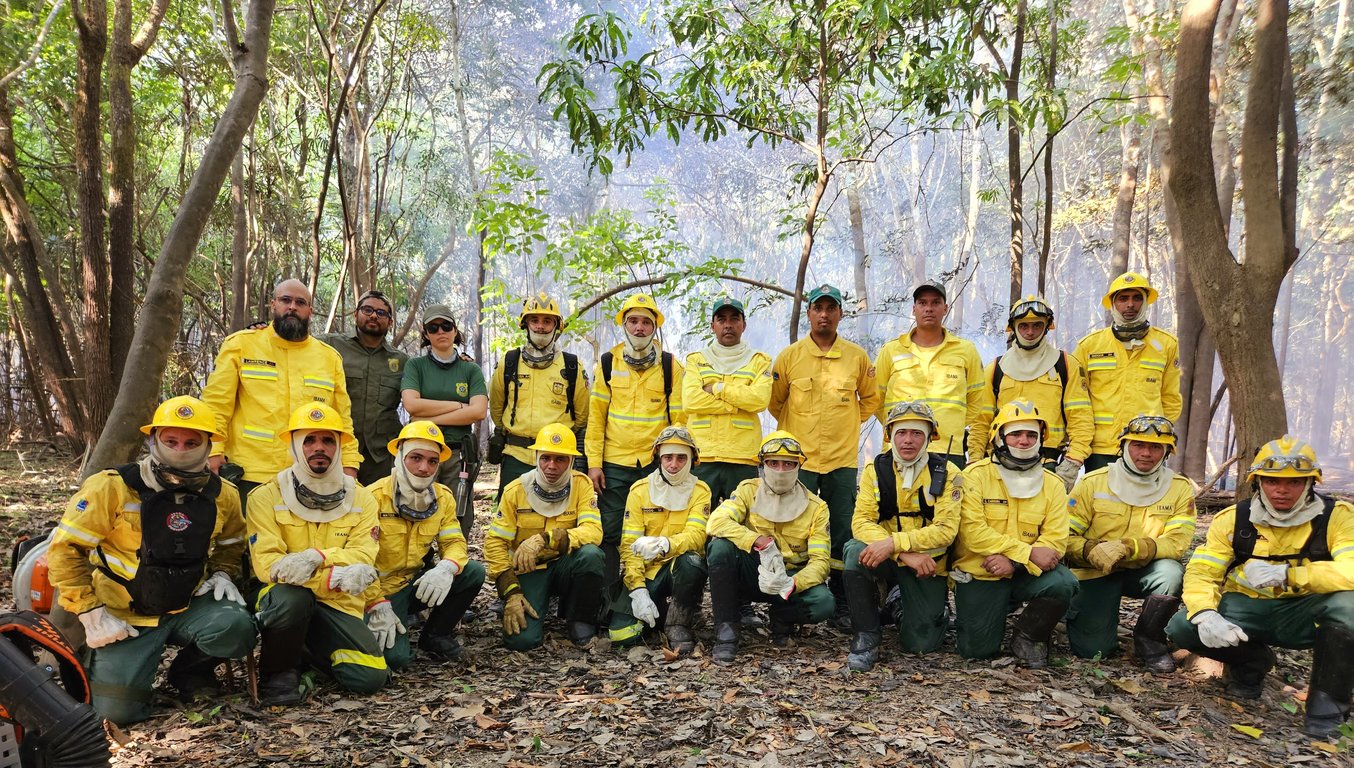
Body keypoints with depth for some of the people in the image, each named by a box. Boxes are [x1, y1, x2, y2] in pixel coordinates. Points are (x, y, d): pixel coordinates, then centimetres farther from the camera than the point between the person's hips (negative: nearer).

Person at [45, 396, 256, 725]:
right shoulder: (112, 487, -14)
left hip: (190, 607, 2)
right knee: (117, 710, -14)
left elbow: (231, 543, 20)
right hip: (127, 617, -2)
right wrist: (90, 612, -15)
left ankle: (191, 670, 6)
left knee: (235, 629, -30)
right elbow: (65, 548, -10)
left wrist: (222, 573, 0)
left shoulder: (222, 495, -1)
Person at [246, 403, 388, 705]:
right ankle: (278, 673, -7)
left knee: (370, 677, -16)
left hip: (337, 603, 3)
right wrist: (336, 576, -30)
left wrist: (317, 556, -30)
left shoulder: (361, 499, 2)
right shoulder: (267, 496, -6)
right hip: (284, 597, -3)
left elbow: (362, 558, -9)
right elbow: (267, 564, -17)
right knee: (291, 596, -39)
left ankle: (313, 654, 18)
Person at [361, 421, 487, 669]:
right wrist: (377, 607, -21)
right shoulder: (375, 496, -17)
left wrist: (446, 568, -26)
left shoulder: (443, 497, -2)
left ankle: (436, 635, 3)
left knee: (474, 572, -18)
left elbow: (454, 543, -2)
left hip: (417, 584, 5)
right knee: (395, 658, -24)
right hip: (382, 590, -5)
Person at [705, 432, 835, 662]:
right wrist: (760, 541, -35)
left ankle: (781, 618, 4)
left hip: (791, 579, 0)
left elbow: (820, 561, -10)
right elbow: (717, 521, -21)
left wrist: (792, 584, -31)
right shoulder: (748, 490, -3)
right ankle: (726, 631, -19)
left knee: (824, 602, -31)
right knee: (720, 546, -31)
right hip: (750, 573, 0)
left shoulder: (816, 507, -3)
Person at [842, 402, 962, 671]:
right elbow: (861, 522, -13)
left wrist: (893, 543, -31)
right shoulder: (875, 470, -5)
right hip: (886, 559, 1)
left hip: (927, 566, -1)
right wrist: (906, 554, -27)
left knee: (920, 644, -5)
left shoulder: (947, 473, -9)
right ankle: (867, 636, -15)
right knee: (856, 551, -31)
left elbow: (945, 530, -18)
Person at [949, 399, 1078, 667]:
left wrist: (1014, 562, -23)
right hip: (979, 575, -2)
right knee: (977, 650, -10)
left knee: (1063, 583, -28)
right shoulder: (976, 475, -8)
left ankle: (1029, 637, -1)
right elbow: (972, 530, -18)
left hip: (1025, 574, 3)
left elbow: (1055, 540, -6)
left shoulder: (1053, 484, 3)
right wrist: (1027, 552, -22)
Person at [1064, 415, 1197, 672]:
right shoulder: (1093, 483, -9)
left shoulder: (1180, 488, -5)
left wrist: (1129, 547, -31)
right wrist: (1091, 550, -30)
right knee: (1093, 649, -13)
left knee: (1171, 572, -32)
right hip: (1096, 573, -1)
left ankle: (1148, 638, -6)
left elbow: (1177, 542, -16)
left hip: (1143, 572, 2)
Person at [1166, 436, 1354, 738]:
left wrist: (1285, 574, -38)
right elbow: (1201, 572, -11)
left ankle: (1326, 708, -12)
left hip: (1302, 614, -2)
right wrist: (1205, 616, -31)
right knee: (1181, 628, -21)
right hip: (1247, 609, 2)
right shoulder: (1233, 519, -5)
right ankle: (1251, 662, 14)